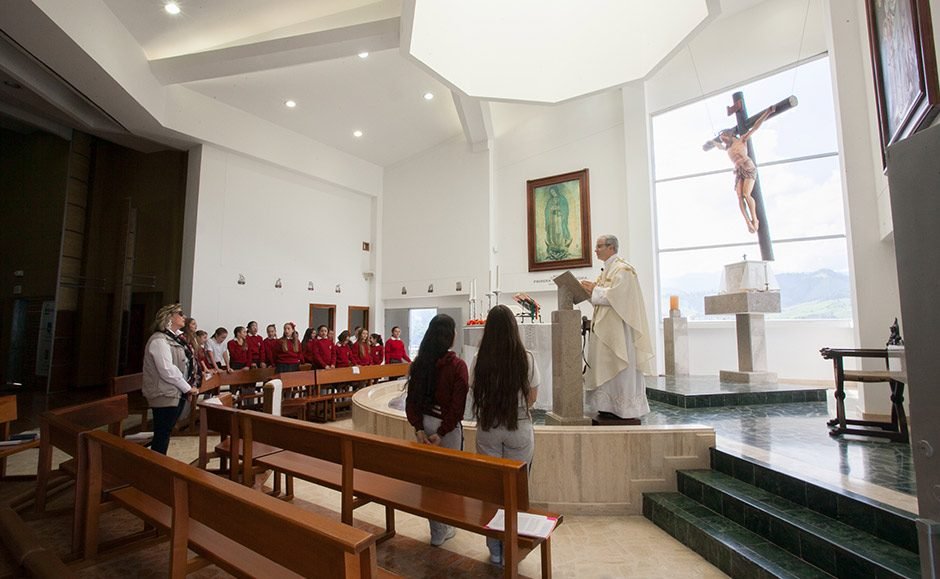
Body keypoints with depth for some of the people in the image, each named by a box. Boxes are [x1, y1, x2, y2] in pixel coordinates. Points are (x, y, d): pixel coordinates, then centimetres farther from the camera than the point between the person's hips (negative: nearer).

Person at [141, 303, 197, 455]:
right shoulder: (159, 340, -16)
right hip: (165, 395, -9)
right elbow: (167, 370, -23)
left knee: (165, 433, 16)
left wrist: (188, 388, 8)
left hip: (177, 394, 9)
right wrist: (187, 388, -16)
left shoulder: (175, 338, 13)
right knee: (162, 434, 0)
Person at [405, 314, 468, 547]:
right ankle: (441, 531, 27)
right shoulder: (457, 365, -15)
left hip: (424, 425, 5)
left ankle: (437, 528, 35)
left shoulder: (419, 363, -2)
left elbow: (411, 399, -2)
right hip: (447, 426, -5)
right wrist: (442, 433, -12)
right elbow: (458, 405, -17)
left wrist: (419, 428, -2)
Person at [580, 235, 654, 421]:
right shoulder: (606, 270, 17)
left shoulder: (622, 270, -11)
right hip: (605, 327, 9)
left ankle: (626, 408, 7)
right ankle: (609, 406, 16)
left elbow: (616, 295, -21)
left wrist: (595, 289, -13)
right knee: (606, 366, 10)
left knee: (620, 367, -3)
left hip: (618, 327, -9)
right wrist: (590, 290, 2)